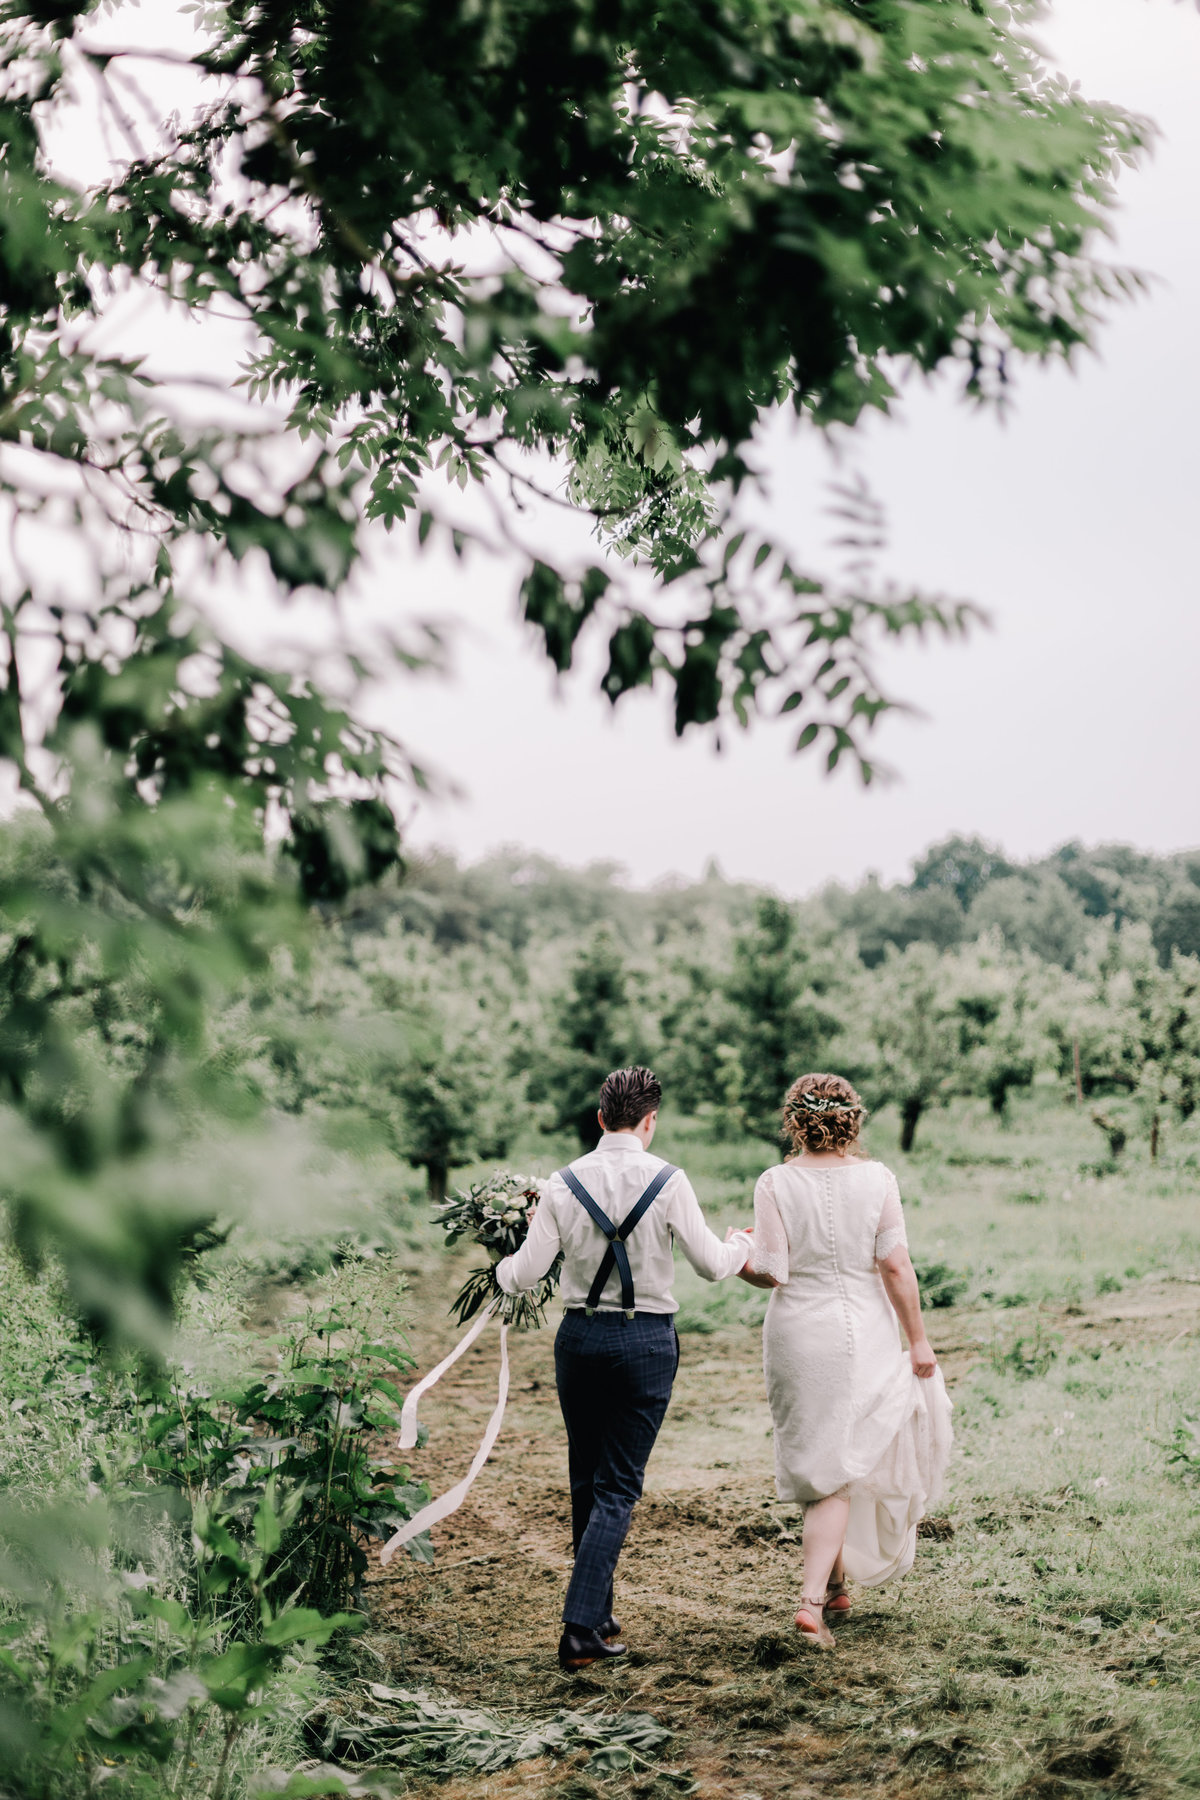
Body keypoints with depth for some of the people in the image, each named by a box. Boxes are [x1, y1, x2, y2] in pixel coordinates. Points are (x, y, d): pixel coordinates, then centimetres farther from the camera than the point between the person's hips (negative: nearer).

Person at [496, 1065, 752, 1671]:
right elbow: (710, 1264, -3)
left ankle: (599, 1616, 24)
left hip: (579, 1336, 3)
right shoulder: (667, 1181, -9)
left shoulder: (564, 1184, -2)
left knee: (585, 1481, 16)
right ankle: (580, 1630, -6)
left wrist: (499, 1269, 21)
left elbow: (525, 1273, -2)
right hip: (646, 1340, -3)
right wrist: (741, 1245, 19)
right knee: (617, 1488, 1)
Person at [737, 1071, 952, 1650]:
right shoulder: (876, 1179, -6)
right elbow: (896, 1266, -7)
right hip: (864, 1335, -1)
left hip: (797, 1334, 1)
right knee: (839, 1468, 2)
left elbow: (770, 1273, -11)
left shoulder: (775, 1183, -8)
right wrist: (918, 1339, 0)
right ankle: (813, 1599, -11)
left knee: (816, 1460, 17)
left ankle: (832, 1586, 29)